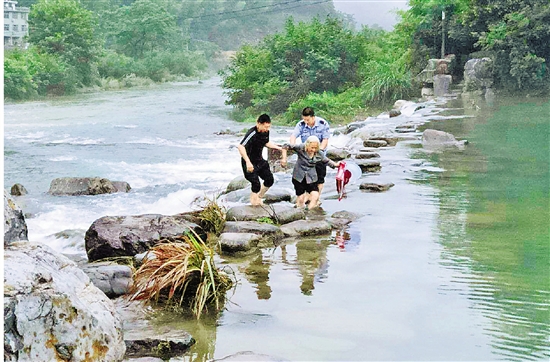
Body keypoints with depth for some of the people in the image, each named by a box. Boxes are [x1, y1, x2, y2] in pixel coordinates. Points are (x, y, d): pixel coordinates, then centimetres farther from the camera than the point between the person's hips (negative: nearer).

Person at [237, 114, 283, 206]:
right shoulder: (252, 133, -28)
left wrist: (279, 148, 17)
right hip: (250, 162, -8)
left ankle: (259, 196, 31)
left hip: (259, 160, 8)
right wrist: (248, 162, -43)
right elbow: (241, 147, -38)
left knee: (269, 180, 7)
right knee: (256, 184, -13)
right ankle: (254, 201, 13)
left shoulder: (266, 132, -3)